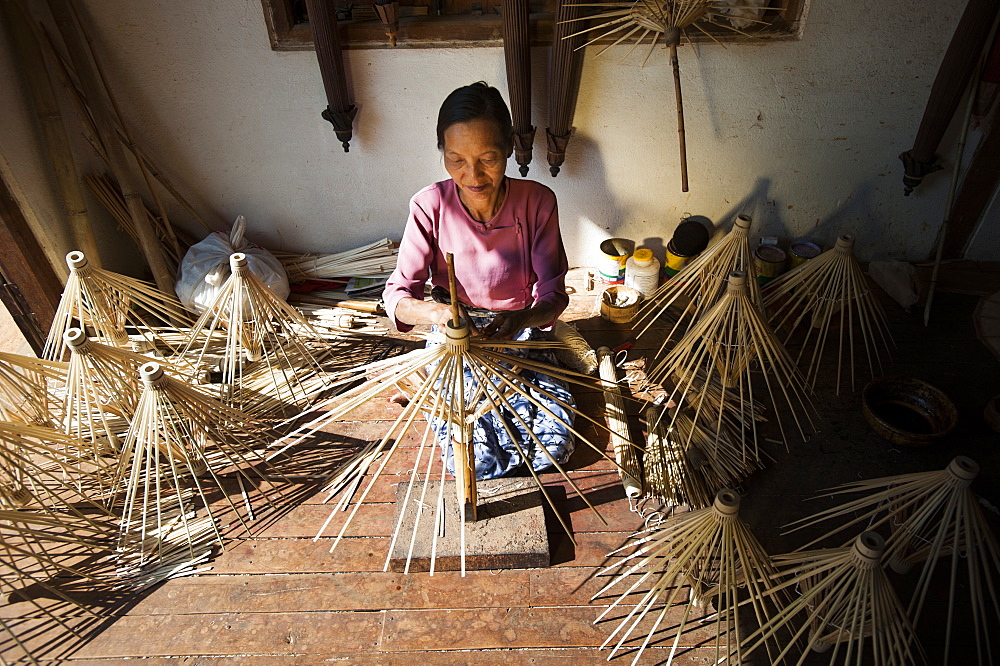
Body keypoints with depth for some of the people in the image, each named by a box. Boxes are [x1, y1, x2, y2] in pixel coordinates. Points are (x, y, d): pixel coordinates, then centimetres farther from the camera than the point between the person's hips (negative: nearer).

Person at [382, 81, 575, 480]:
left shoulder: (537, 202, -16)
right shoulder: (430, 205, -17)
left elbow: (553, 294, -14)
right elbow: (397, 295, -16)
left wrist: (521, 318, -38)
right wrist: (438, 312, -40)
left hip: (521, 329, 1)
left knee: (554, 446, -11)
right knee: (473, 460, -14)